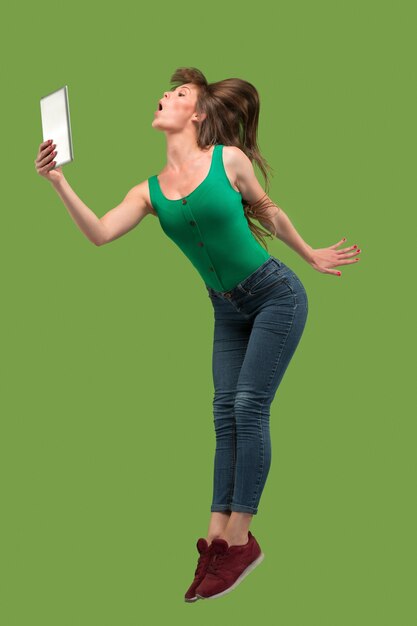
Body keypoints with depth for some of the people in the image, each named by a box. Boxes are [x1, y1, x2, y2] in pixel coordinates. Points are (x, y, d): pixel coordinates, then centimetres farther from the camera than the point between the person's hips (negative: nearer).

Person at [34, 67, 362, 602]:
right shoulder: (150, 191, -2)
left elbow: (268, 210, 4)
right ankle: (217, 538, 0)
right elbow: (99, 233, -16)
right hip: (229, 310, 5)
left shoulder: (229, 160, -13)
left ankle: (239, 538, -7)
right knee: (226, 414, 0)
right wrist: (59, 182, -27)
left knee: (248, 407, -11)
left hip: (276, 295, -5)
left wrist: (311, 256, 16)